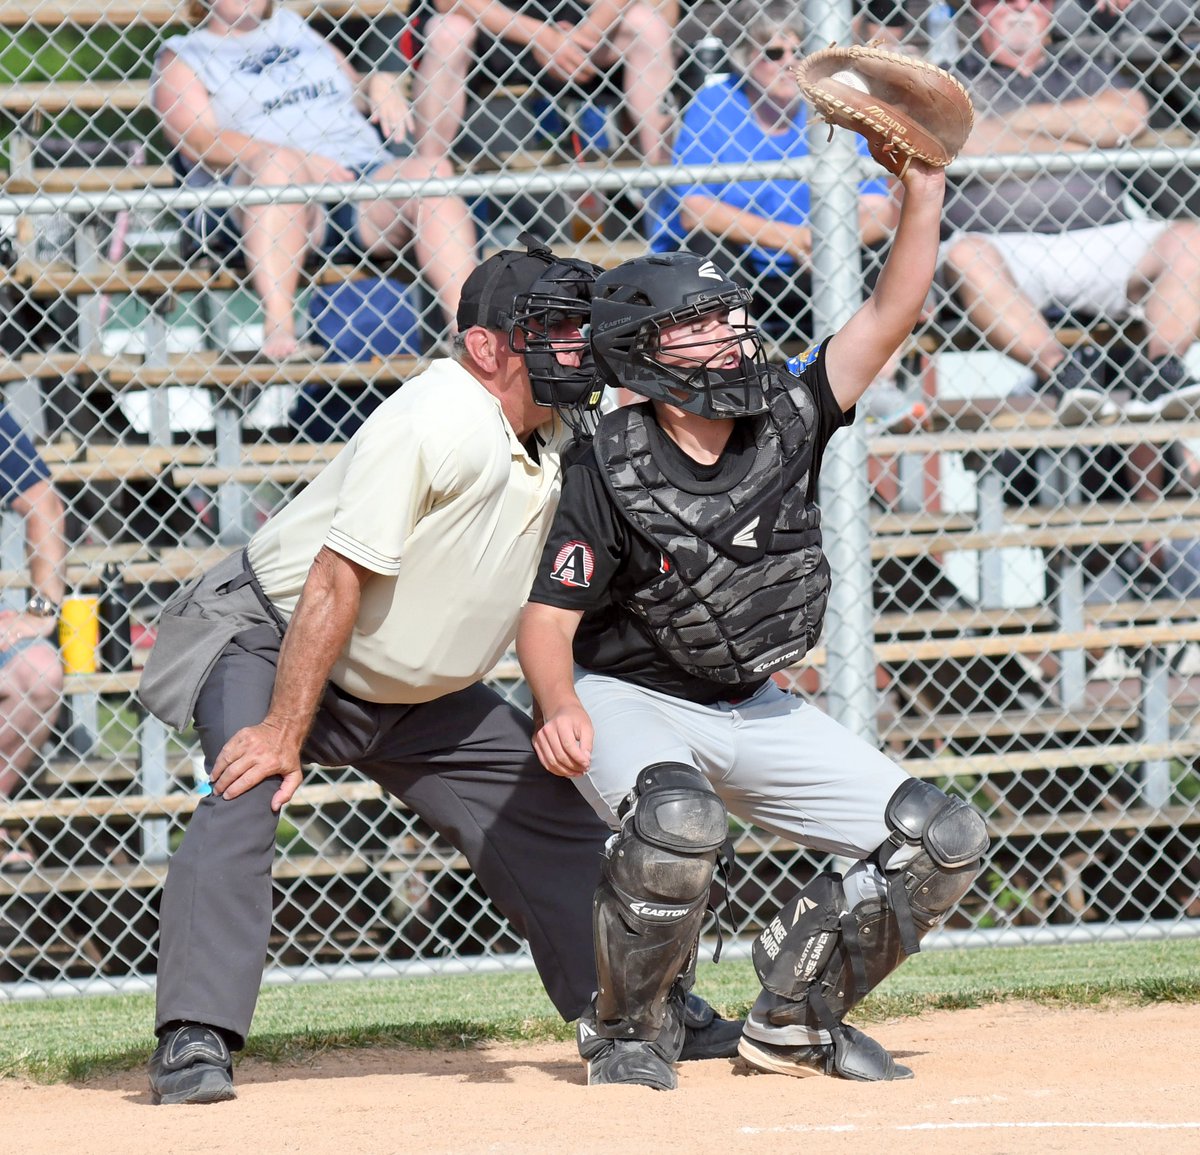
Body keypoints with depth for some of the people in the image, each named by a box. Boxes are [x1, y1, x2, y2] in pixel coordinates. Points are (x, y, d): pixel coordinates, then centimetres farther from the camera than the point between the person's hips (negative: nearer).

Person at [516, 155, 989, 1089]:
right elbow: (548, 620, -19)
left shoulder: (787, 423, -7)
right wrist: (559, 709, -39)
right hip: (631, 699, -6)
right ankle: (625, 1035, -14)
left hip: (757, 712, 6)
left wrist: (923, 186, -19)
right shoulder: (609, 478, -19)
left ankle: (793, 1016, 16)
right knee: (677, 822, -40)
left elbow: (890, 315, -10)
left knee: (943, 845, -2)